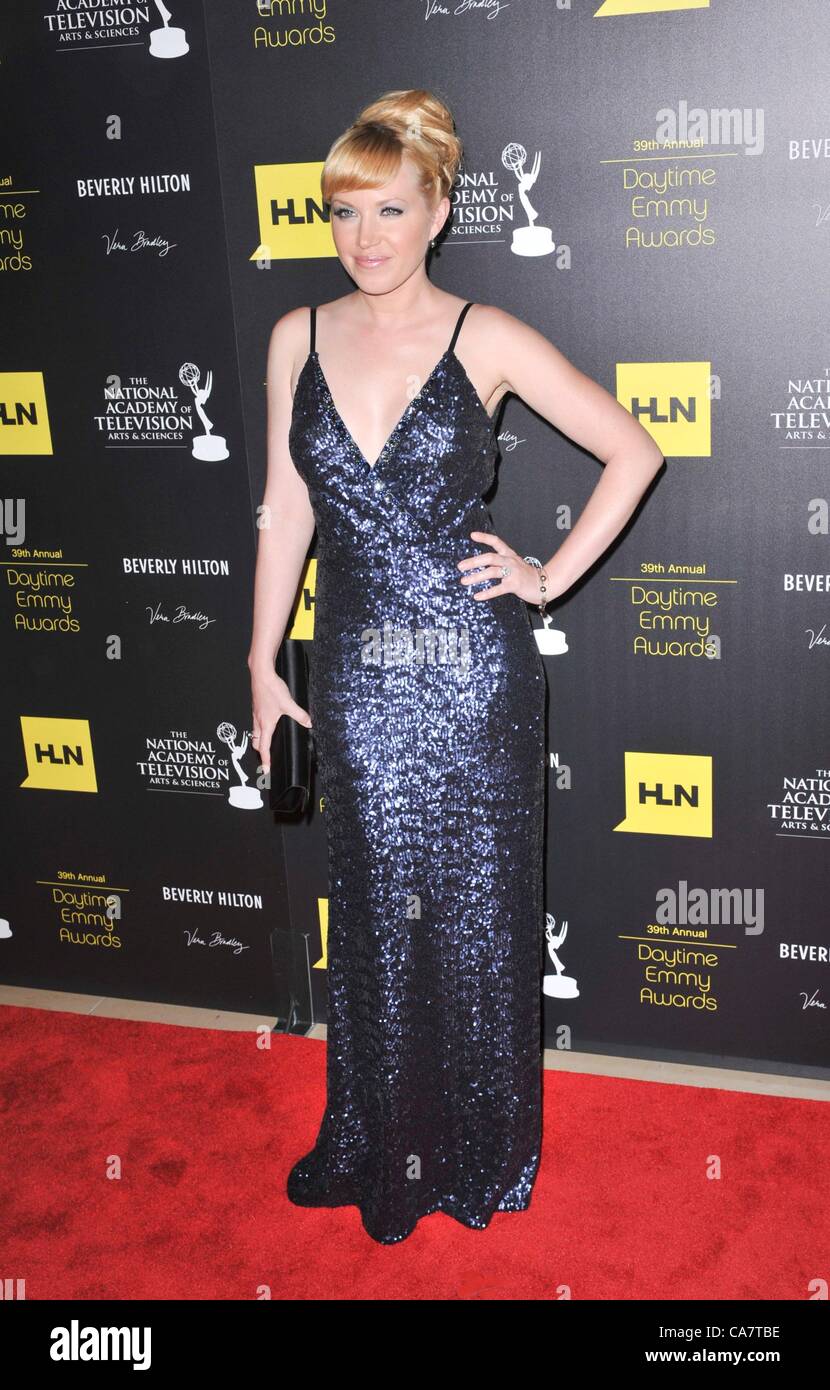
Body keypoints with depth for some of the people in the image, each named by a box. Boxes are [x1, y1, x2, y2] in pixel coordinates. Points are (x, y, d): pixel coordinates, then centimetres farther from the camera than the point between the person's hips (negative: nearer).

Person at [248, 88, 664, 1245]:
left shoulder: (486, 339, -6)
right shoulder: (298, 338, 4)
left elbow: (634, 452, -1)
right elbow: (288, 509, 8)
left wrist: (553, 576, -5)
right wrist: (263, 665, 8)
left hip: (471, 669, -3)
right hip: (358, 672, 3)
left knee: (478, 909, 9)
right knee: (375, 911, 13)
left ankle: (485, 1154, 31)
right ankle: (379, 1148, 34)